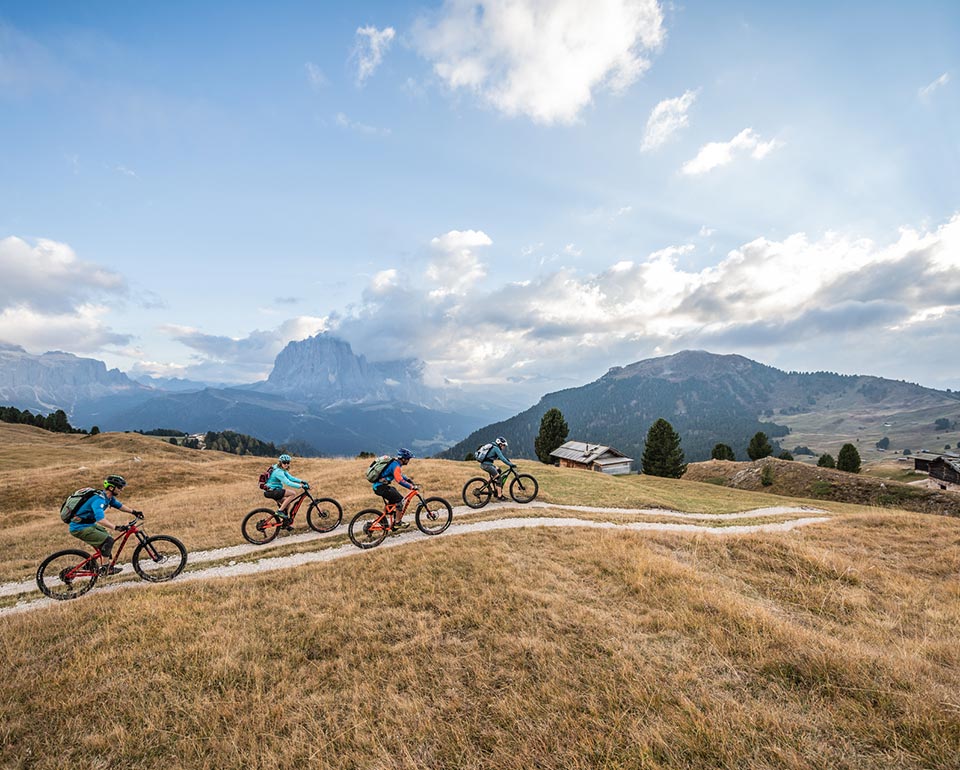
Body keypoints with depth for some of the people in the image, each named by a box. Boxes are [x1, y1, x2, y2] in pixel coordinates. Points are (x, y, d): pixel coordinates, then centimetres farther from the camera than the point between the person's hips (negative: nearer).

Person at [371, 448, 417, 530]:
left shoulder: (395, 463, 13)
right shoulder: (395, 465, -18)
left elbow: (400, 475, 29)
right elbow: (400, 480, -30)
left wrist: (409, 480, 18)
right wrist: (411, 487, -30)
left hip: (378, 486, 10)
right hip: (380, 487, -10)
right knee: (400, 500, -9)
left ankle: (395, 521, 24)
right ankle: (397, 523, -1)